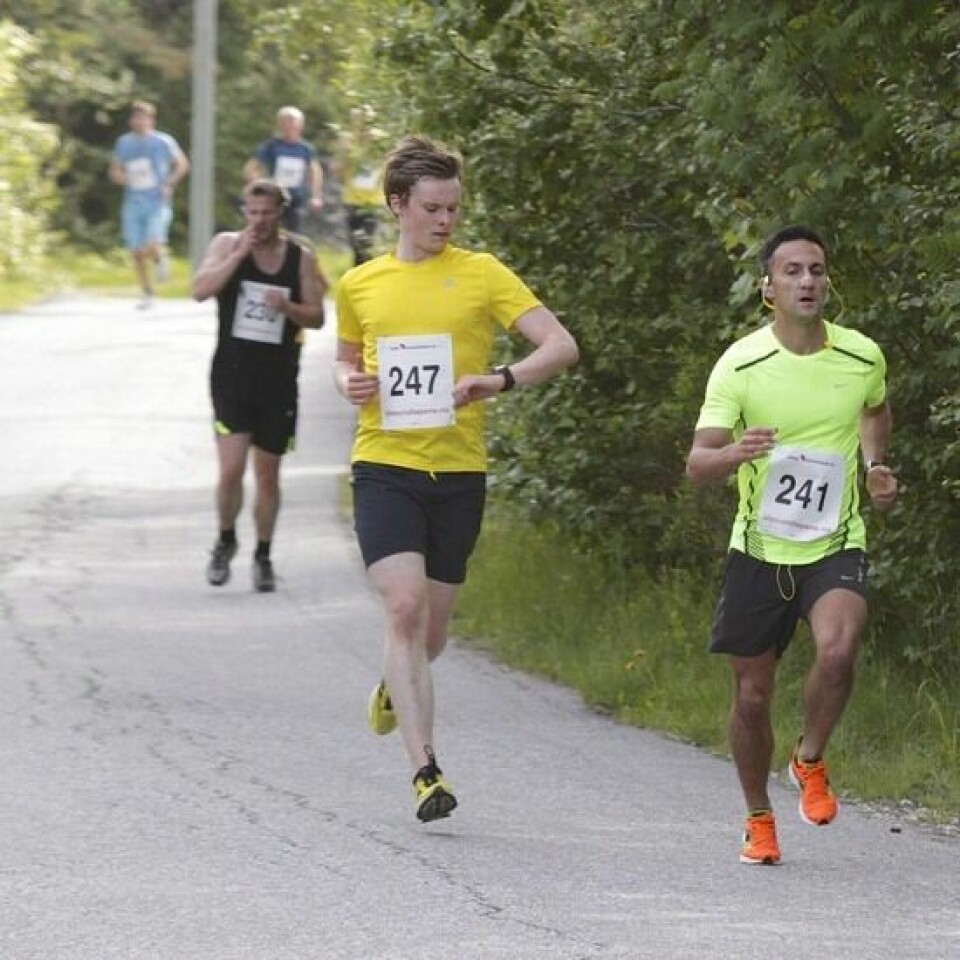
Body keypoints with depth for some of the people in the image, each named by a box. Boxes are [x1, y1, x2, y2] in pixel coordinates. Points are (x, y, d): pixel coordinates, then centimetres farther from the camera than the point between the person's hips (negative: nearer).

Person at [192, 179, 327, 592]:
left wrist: (288, 307, -16)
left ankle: (263, 555, 25)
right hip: (231, 376, -2)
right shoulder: (227, 245, 0)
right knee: (231, 469, -14)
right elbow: (201, 290, -15)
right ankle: (226, 540, 11)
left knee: (268, 475, 10)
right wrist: (241, 252, -19)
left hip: (278, 381, 2)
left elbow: (317, 317, 4)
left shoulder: (301, 258, 3)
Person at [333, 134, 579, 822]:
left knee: (432, 628, 11)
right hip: (385, 466, 0)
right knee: (405, 606, -18)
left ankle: (395, 686, 48)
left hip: (459, 471, 0)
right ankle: (426, 770, -19)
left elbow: (561, 346, -6)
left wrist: (502, 380, -24)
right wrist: (350, 383, 2)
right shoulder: (359, 286, 8)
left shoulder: (483, 275, 0)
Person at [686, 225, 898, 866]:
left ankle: (811, 762, -1)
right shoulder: (740, 365, -10)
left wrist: (875, 465, 6)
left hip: (836, 547, 0)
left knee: (837, 650, -28)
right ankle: (759, 820, 29)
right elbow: (697, 464, -13)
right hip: (759, 551, 0)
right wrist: (736, 453, -34)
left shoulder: (863, 357, -3)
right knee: (752, 696, 6)